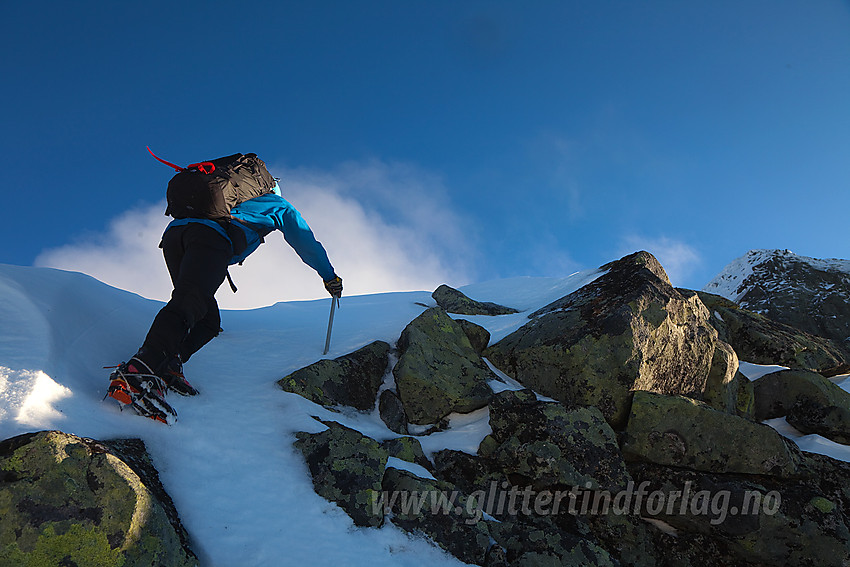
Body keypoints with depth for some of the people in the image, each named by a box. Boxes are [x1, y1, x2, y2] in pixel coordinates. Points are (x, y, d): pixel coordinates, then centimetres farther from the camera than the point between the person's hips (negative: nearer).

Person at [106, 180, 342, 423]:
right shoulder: (279, 205, 32)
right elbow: (307, 243, 35)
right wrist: (329, 277, 48)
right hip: (212, 237, -6)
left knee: (208, 319, 11)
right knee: (187, 305, -24)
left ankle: (167, 365, -11)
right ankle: (137, 372, -43)